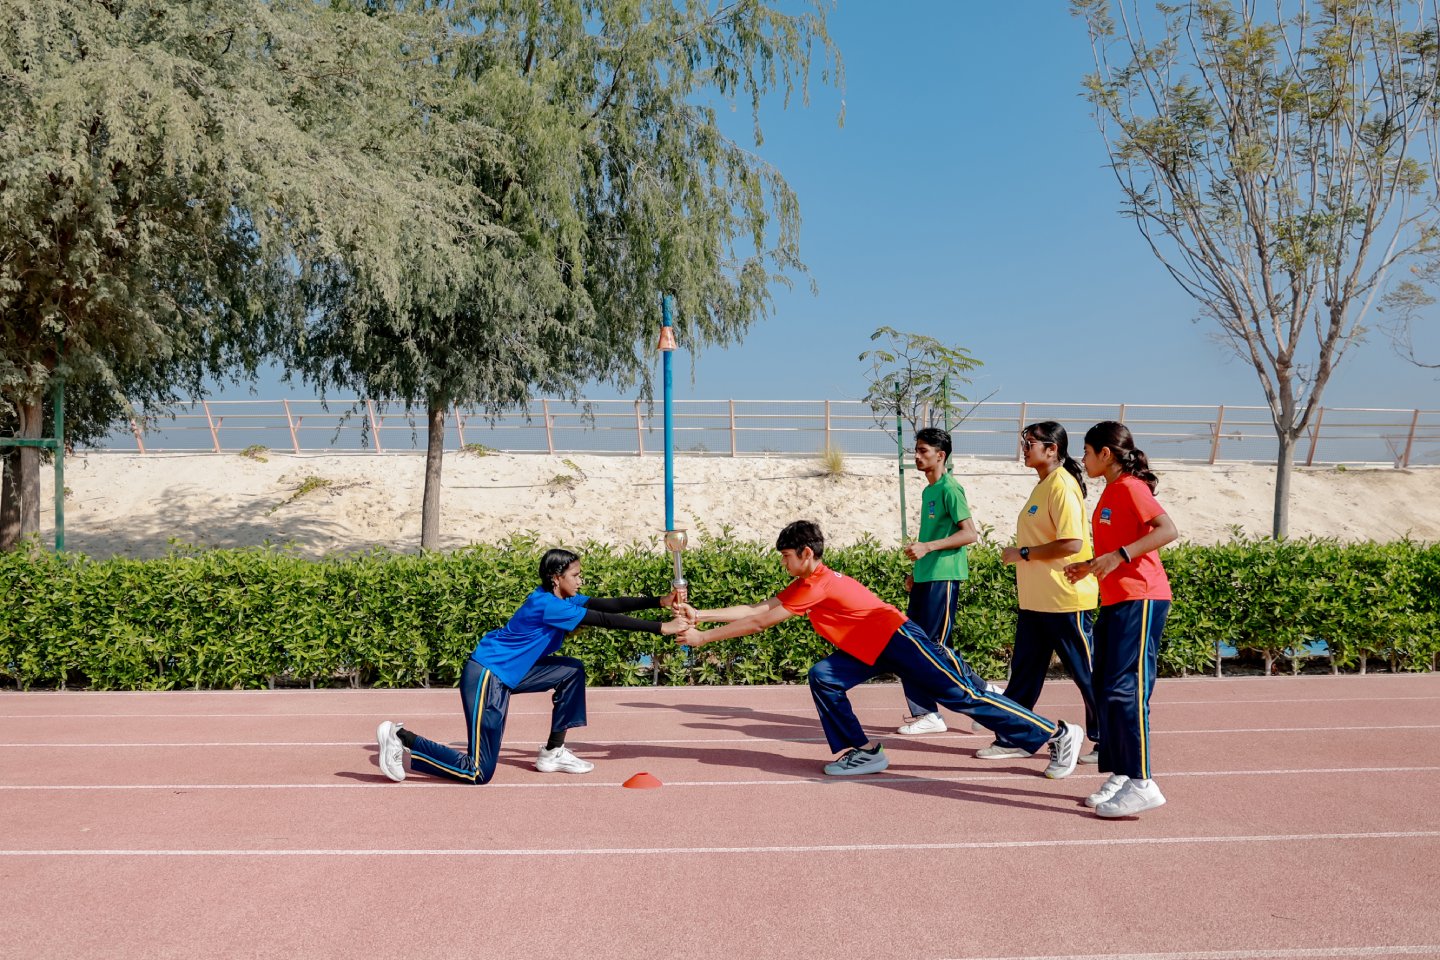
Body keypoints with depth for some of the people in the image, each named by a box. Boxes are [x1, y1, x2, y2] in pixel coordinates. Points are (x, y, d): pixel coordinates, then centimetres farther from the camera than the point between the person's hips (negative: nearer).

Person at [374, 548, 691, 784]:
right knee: (479, 773, -9)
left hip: (508, 672, 10)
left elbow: (609, 604, 0)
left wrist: (661, 602, -8)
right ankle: (402, 739, 1)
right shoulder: (546, 604, -22)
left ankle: (553, 752, 16)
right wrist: (661, 628, -23)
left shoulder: (562, 598, 6)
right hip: (486, 676, -10)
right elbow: (604, 620, -25)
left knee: (573, 671, 12)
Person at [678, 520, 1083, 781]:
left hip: (899, 641, -9)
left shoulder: (817, 584, -20)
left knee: (964, 696, -6)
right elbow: (756, 609, 8)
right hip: (870, 651, 9)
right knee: (822, 677, -3)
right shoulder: (805, 584, 8)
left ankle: (1058, 734, 5)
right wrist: (700, 614, 3)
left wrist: (703, 637, -14)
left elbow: (759, 623, -20)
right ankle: (862, 752, 2)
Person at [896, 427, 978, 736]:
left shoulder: (950, 488, -11)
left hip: (943, 578, -9)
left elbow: (970, 534, -17)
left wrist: (927, 547, -23)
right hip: (925, 578, 9)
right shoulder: (928, 491, 17)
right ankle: (923, 712, 15)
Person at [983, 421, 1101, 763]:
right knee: (1024, 671, 12)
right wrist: (1025, 569, 13)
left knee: (1088, 674, 3)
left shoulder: (1062, 486, -16)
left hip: (1066, 601, -10)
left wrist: (1022, 553, -19)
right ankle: (1013, 739, 20)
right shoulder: (1043, 485, 13)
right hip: (1035, 601, 10)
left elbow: (1072, 543, -25)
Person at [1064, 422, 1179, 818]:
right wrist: (1089, 567, 15)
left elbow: (1167, 530, -23)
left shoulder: (1130, 487, -9)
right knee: (1106, 691, 9)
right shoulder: (1111, 492, 18)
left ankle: (1141, 784, -8)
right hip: (1115, 602, 10)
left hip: (1139, 600, -10)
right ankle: (1119, 776, 15)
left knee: (1124, 689, -12)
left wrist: (1119, 555, -28)